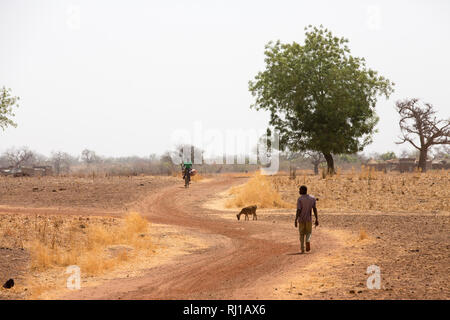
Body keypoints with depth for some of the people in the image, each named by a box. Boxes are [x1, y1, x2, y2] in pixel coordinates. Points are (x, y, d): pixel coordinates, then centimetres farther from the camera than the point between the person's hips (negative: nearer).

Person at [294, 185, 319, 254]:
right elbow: (315, 209, 0)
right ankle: (308, 241, -16)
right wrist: (317, 219, 2)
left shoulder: (300, 199, -10)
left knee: (302, 234, 11)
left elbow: (298, 210, -15)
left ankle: (302, 249, 10)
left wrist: (296, 220, -13)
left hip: (301, 219, -2)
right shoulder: (312, 198, 1)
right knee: (308, 232, 15)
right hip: (309, 219, 2)